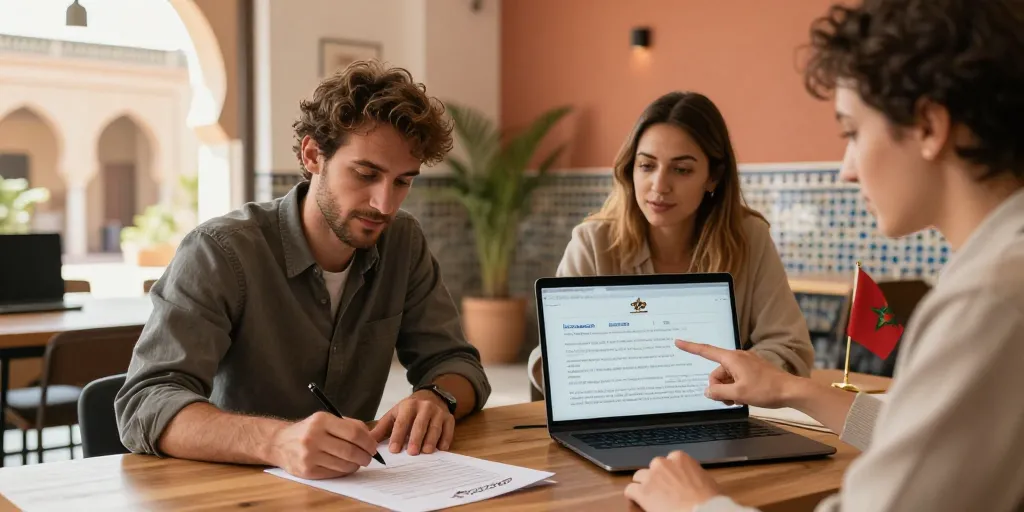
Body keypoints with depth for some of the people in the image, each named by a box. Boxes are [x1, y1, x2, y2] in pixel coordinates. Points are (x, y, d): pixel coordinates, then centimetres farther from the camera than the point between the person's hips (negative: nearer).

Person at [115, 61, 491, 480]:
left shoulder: (403, 244, -2)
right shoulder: (219, 252, -17)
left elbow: (455, 362, 2)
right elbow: (144, 406, -26)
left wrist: (436, 399, -21)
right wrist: (277, 440, -44)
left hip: (349, 488, 4)